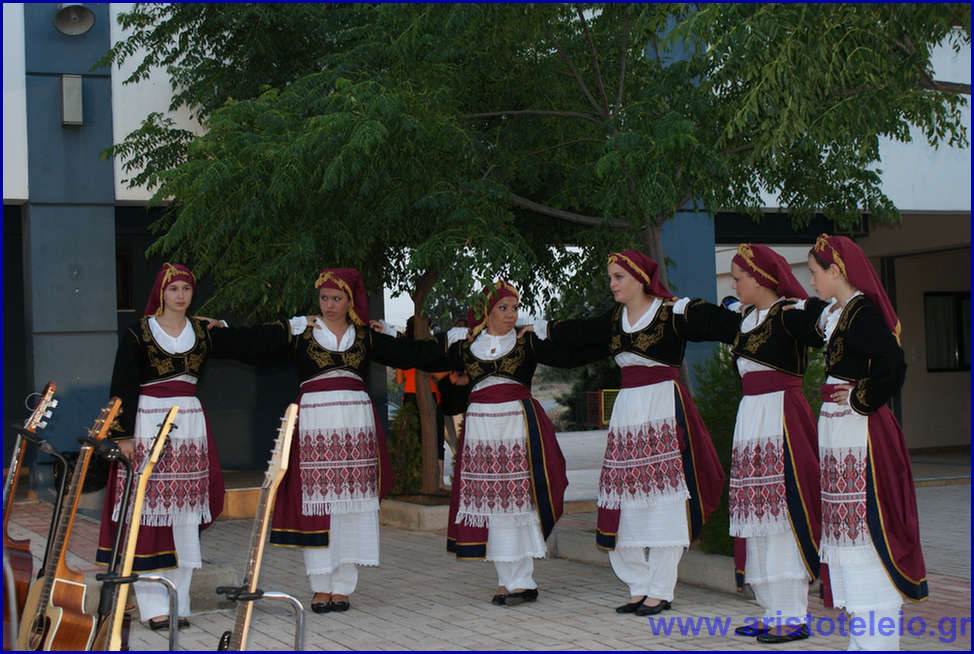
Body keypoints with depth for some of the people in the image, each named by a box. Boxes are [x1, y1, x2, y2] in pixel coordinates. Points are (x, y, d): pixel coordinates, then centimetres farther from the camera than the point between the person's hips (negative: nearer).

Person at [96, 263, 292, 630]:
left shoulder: (203, 333, 10)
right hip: (147, 425, -4)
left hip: (189, 424, 4)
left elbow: (249, 342, 13)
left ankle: (178, 602, 10)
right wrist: (124, 434, -10)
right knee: (149, 512, -6)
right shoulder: (139, 334, -2)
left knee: (185, 516, 3)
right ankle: (154, 605, -2)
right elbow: (123, 386, -4)